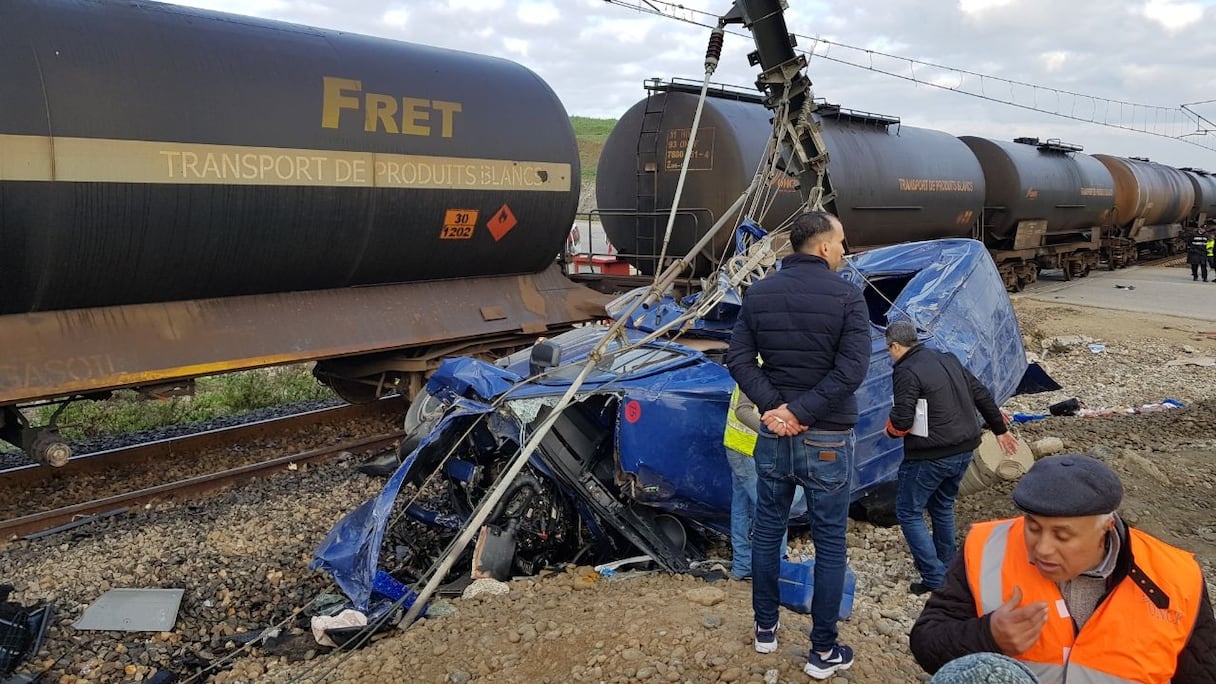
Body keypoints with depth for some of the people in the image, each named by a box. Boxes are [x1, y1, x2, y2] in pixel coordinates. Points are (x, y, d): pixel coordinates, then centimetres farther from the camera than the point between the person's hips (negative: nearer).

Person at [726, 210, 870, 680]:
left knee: (766, 531, 17)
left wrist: (773, 406, -9)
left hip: (773, 435, 4)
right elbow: (852, 370, -20)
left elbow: (739, 359, -3)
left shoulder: (759, 293, 2)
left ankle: (765, 628, 31)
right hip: (827, 439, -4)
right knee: (829, 544, 7)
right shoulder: (846, 295, -11)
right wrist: (801, 411, -16)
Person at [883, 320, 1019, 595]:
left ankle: (934, 577, 0)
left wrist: (890, 429, 1)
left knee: (908, 512, 4)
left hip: (930, 456, -9)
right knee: (942, 506, 25)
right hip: (965, 451, 9)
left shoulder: (906, 372, -17)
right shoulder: (948, 359, 9)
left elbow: (901, 421, -22)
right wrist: (1000, 429, 25)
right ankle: (947, 564, 37)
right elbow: (981, 394, 15)